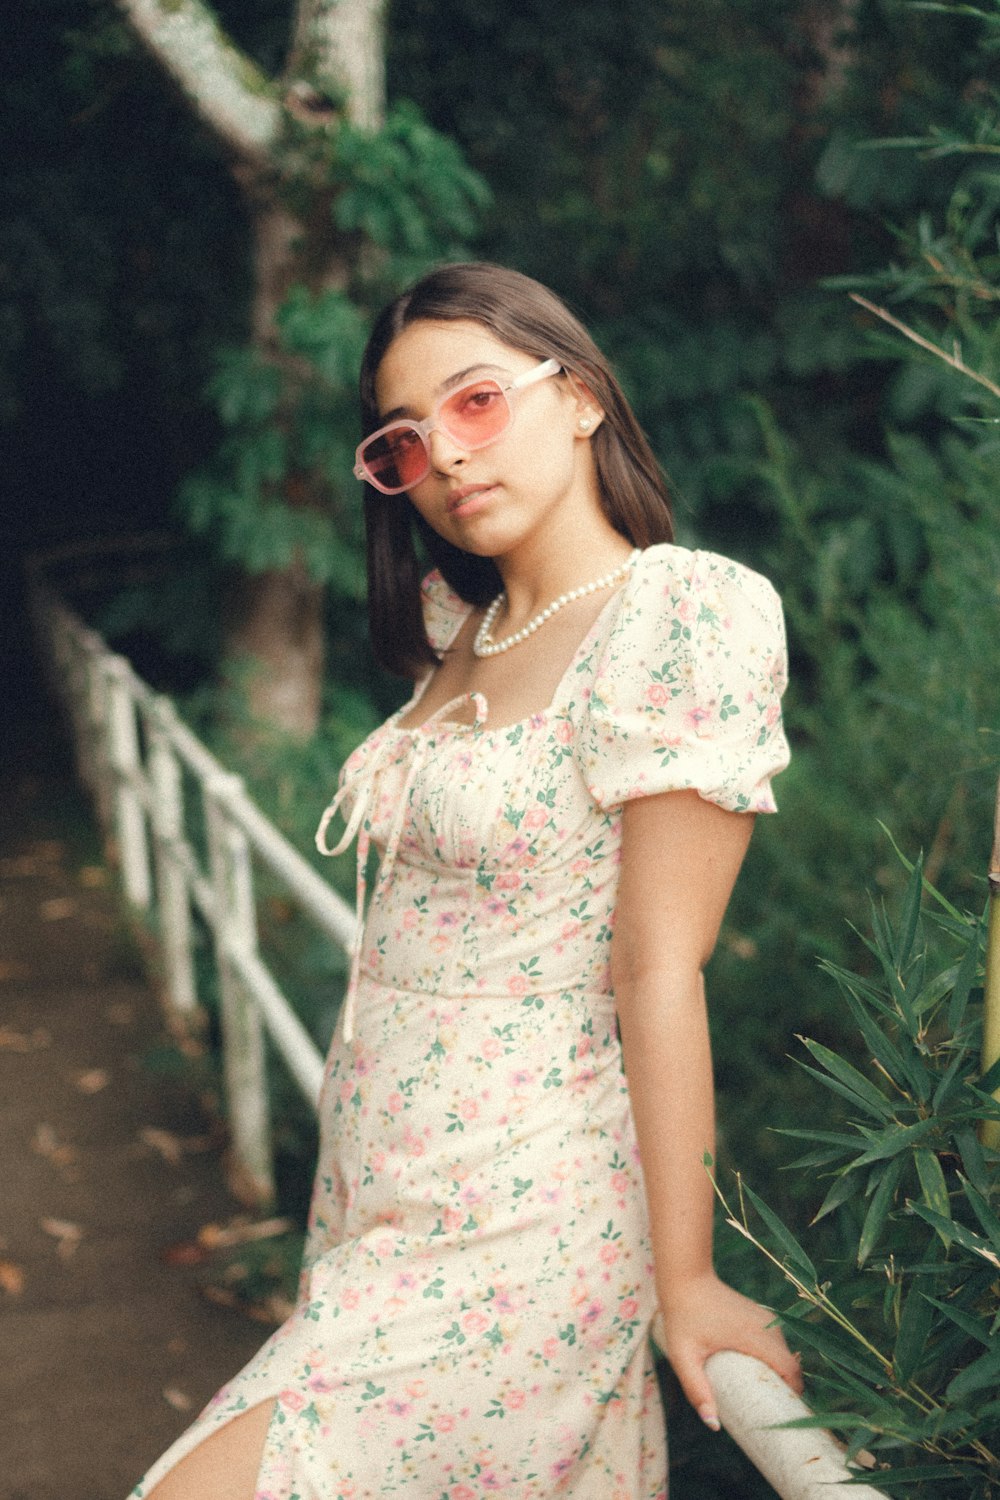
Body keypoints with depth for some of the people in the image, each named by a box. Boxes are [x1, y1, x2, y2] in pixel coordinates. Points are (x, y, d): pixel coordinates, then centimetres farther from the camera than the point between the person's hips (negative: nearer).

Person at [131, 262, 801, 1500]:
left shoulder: (689, 611, -13)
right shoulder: (464, 632, 11)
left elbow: (657, 970, -16)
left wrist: (684, 1280, -13)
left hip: (514, 1221, -7)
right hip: (375, 1196, 7)